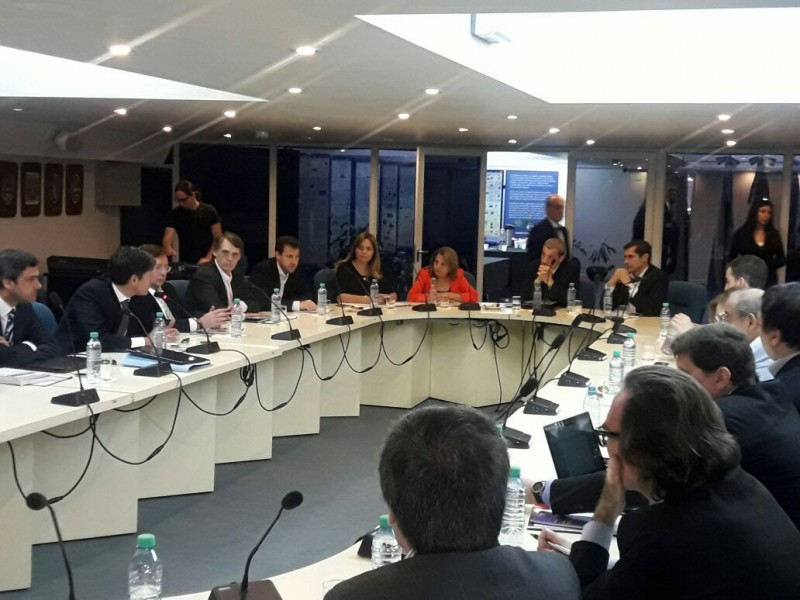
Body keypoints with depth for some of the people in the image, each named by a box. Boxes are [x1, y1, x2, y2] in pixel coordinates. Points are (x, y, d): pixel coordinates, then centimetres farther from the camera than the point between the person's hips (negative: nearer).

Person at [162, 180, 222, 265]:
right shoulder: (175, 214, 0)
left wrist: (208, 258, -16)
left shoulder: (209, 211, -4)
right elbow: (167, 238, -8)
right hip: (184, 263, 2)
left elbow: (218, 239, -4)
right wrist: (168, 249, -29)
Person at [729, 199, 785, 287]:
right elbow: (731, 258, 6)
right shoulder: (740, 234, 2)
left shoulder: (774, 235, 7)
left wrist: (768, 266, -8)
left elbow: (782, 259, 10)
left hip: (769, 280, 2)